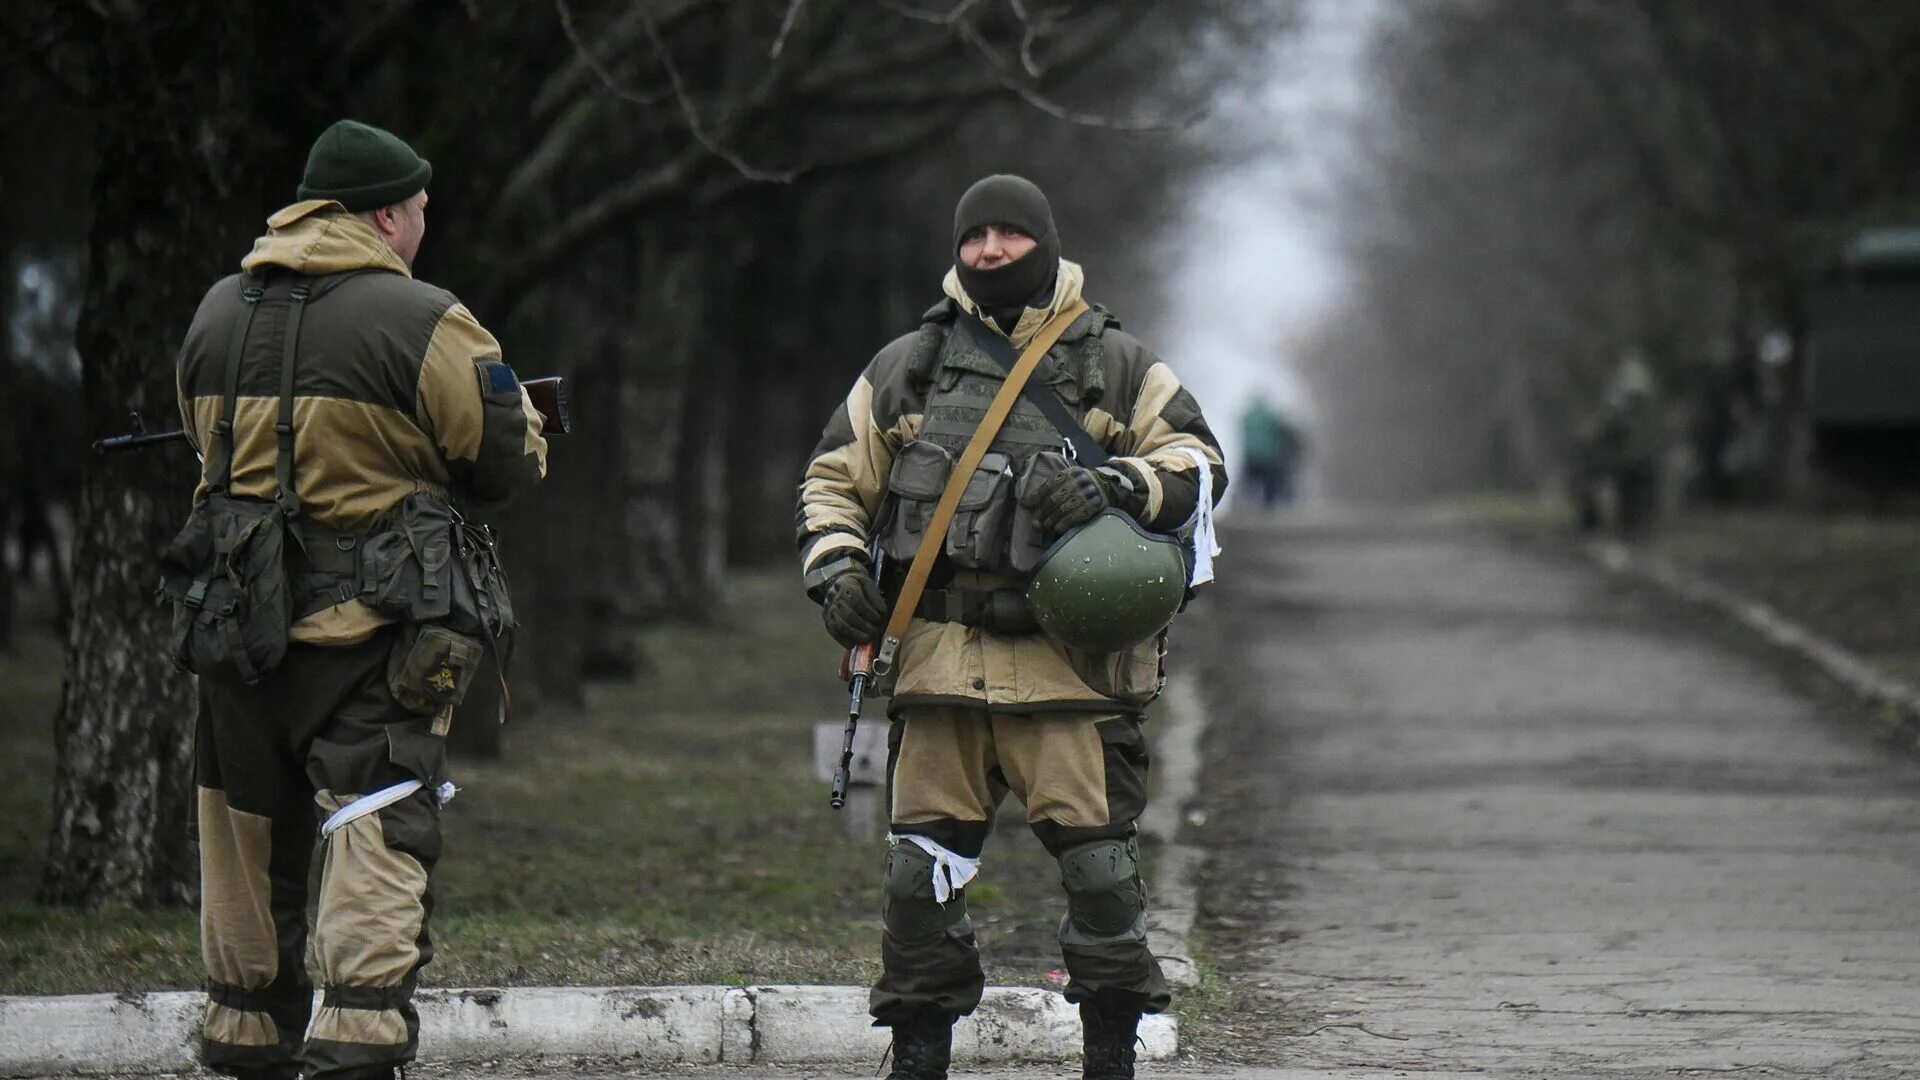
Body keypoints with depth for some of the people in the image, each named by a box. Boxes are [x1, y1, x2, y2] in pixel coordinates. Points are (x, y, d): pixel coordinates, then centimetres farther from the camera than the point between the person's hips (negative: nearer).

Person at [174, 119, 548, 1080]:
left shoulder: (216, 314, 9)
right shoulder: (421, 322, -10)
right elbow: (512, 460, -4)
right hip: (370, 631, -6)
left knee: (249, 843, 16)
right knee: (379, 840, -7)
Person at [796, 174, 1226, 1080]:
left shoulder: (1116, 367, 9)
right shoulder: (907, 368, 14)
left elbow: (1198, 465, 6)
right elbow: (833, 479, 20)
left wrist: (1115, 488, -13)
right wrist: (837, 569, 2)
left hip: (1068, 662, -2)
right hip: (938, 656, 2)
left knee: (1097, 858, -6)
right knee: (922, 864, 2)